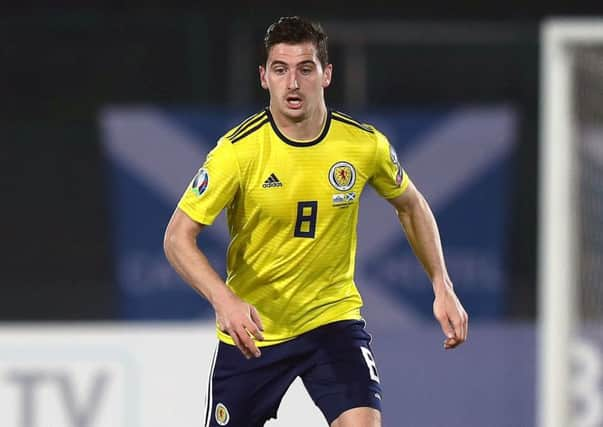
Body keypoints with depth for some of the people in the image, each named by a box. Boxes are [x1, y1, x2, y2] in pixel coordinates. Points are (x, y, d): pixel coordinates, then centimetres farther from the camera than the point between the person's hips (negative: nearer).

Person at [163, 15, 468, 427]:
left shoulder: (366, 144, -10)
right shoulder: (238, 150, -18)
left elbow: (411, 205, 11)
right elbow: (178, 237, -16)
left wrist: (443, 288, 3)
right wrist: (225, 300, -33)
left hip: (334, 318, 1)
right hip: (251, 329, -1)